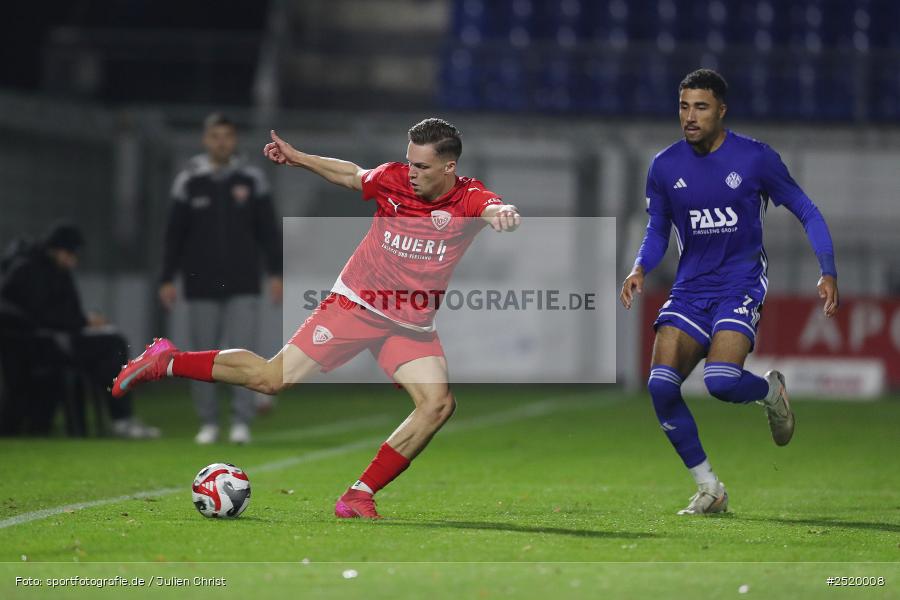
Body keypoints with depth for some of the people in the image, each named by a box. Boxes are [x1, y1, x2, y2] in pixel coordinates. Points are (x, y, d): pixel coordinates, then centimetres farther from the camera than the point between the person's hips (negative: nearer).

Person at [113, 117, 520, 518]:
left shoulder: (469, 199, -12)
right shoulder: (393, 179, -9)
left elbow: (499, 211, -35)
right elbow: (351, 175, 14)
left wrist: (505, 214, -58)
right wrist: (299, 159, 12)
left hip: (412, 328, 1)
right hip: (356, 304, -1)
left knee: (438, 404, -19)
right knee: (271, 378, -6)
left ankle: (359, 497, -10)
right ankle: (165, 361, 12)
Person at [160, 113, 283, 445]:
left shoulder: (252, 179, 5)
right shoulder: (188, 181, 4)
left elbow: (268, 230, 8)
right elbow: (174, 234, 6)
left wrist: (275, 273, 3)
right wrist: (167, 279, 3)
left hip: (243, 285, -1)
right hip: (202, 286, 1)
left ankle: (241, 422, -6)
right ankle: (208, 423, 10)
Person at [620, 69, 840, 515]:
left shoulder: (756, 158, -6)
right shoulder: (664, 167, 2)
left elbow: (806, 211, 4)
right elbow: (657, 232, 14)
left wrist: (828, 272, -5)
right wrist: (640, 269, -6)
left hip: (741, 285, -4)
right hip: (691, 289, 4)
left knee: (721, 381, -26)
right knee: (661, 385, -15)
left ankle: (770, 390, 12)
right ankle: (708, 488, -1)